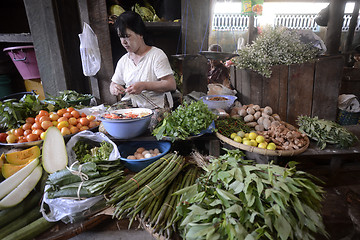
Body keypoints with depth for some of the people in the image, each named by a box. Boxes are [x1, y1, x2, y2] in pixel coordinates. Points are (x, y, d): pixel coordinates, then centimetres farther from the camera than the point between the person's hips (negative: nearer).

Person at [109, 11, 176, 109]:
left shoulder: (157, 55, -5)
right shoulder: (123, 60, 14)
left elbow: (171, 85, -13)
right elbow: (113, 84, 21)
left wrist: (144, 85, -22)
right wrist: (114, 89, -4)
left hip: (154, 107, -5)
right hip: (129, 108, 5)